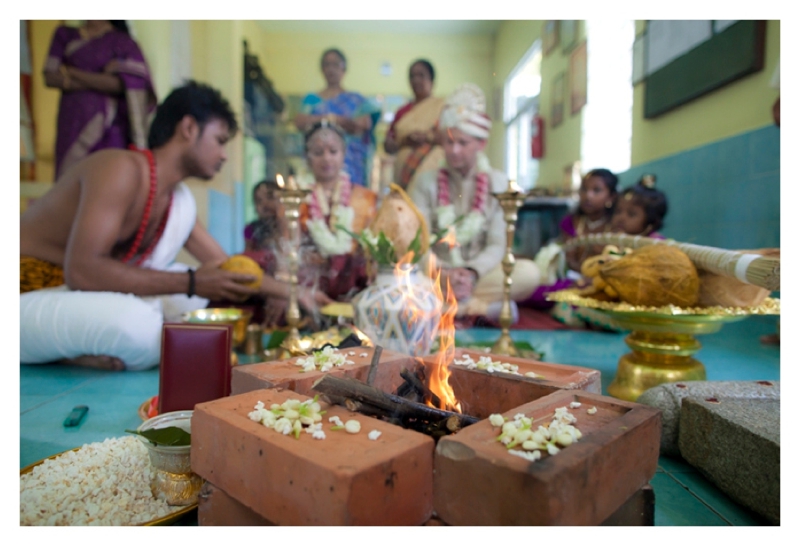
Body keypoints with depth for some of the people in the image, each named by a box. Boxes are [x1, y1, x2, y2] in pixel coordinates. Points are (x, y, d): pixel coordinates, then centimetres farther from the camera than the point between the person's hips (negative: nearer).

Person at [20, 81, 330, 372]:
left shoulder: (177, 200, 3)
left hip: (75, 293, 9)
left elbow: (225, 267, 9)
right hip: (29, 296, -8)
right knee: (136, 325, -37)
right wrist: (191, 282, -28)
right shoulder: (121, 169, -22)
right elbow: (82, 271, -31)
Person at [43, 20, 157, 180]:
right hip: (71, 123, 4)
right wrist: (100, 82, -5)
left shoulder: (122, 41, 3)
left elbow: (119, 83, -10)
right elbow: (50, 78, 4)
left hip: (107, 128, -3)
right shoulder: (64, 35, 15)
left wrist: (73, 73, -5)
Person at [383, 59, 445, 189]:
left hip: (431, 173, -3)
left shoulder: (443, 106, 8)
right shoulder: (402, 112, 18)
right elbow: (388, 146, 13)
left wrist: (427, 138, -14)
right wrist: (405, 141, -6)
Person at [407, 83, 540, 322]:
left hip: (480, 274, 1)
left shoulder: (498, 183, 1)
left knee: (528, 272, -27)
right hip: (436, 275, 0)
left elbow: (497, 246, -5)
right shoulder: (426, 183, 0)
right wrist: (444, 274, -27)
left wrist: (472, 273, -25)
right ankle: (479, 306, -23)